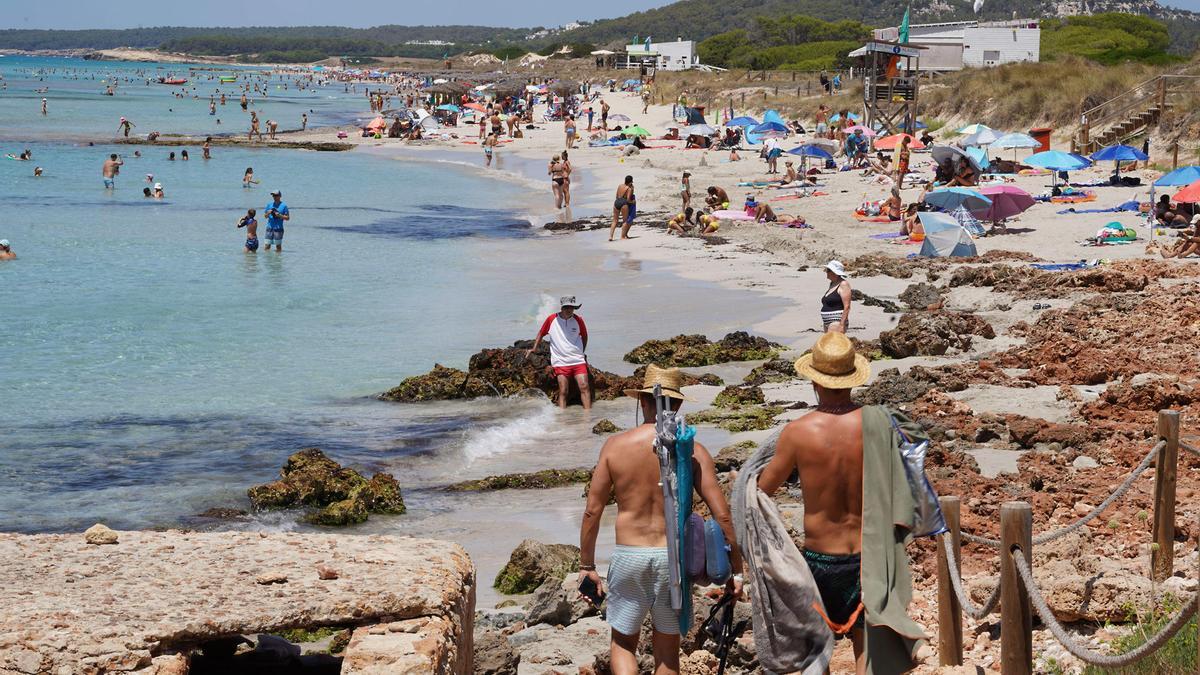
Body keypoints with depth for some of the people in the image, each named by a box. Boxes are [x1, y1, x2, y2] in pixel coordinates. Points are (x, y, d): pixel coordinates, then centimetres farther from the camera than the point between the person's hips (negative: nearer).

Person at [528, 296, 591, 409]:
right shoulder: (551, 319, 0)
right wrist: (534, 348, 11)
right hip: (560, 362, -1)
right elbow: (541, 333, 15)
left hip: (578, 361, 1)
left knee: (584, 387, -9)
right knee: (563, 392, -7)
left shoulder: (578, 320, 3)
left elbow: (584, 336, 19)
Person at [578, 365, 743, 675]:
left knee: (623, 643, 15)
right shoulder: (692, 451, -5)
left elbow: (592, 511, -1)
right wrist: (736, 569, 2)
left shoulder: (615, 445, -4)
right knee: (667, 648, 17)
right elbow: (722, 515, -7)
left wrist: (586, 565, 9)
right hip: (672, 557, 1)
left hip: (628, 557, 0)